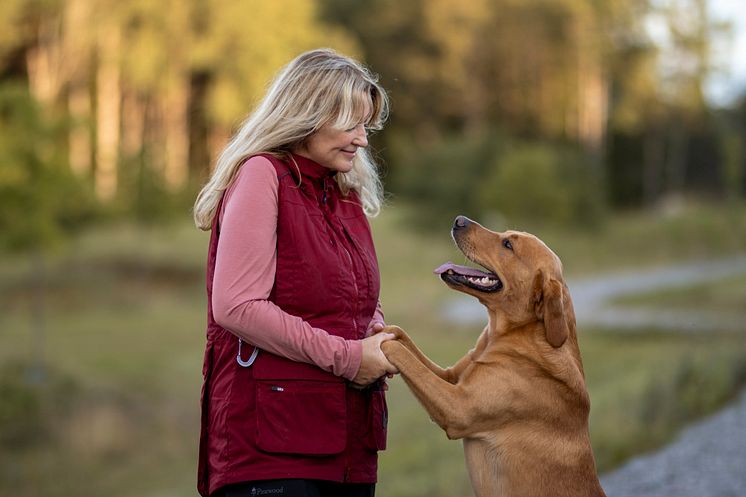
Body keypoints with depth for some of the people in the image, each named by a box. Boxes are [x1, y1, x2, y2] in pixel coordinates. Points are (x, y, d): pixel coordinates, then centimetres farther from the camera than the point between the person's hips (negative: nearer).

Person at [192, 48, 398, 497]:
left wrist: (378, 337, 1)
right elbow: (235, 306, -17)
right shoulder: (261, 175, -7)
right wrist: (344, 356, -14)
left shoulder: (348, 197, 18)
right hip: (271, 435, -8)